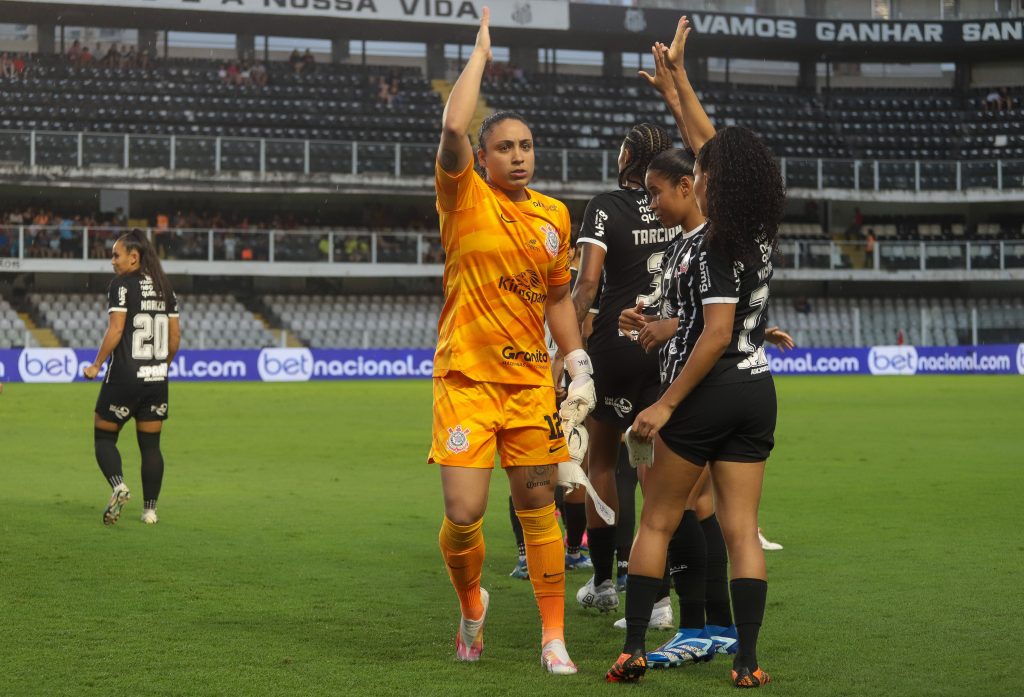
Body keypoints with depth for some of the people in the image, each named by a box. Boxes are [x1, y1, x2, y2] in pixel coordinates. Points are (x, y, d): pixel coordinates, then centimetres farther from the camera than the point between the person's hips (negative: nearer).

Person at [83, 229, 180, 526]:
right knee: (150, 444, 10)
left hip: (124, 376, -5)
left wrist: (96, 365, -9)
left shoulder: (122, 284, -9)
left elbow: (115, 330, -16)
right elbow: (175, 337, 10)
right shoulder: (165, 288, 9)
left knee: (104, 436, 7)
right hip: (156, 379, 5)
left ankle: (118, 486, -17)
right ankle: (150, 509, 8)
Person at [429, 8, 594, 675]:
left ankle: (554, 637, 14)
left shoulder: (554, 214, 10)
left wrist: (581, 369, 12)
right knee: (463, 513, -9)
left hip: (531, 381, 4)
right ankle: (471, 602, 21)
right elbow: (453, 130, -22)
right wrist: (481, 52, -13)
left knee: (539, 507, 6)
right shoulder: (465, 199, -4)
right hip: (466, 377, -4)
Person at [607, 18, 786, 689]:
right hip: (757, 393, 7)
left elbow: (716, 335, -21)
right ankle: (748, 663, 1)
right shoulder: (760, 233, 6)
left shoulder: (717, 246, -15)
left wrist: (666, 404, -18)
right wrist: (678, 77, 22)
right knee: (743, 528, 5)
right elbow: (713, 144, 16)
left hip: (707, 393, -7)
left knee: (657, 521, 5)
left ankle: (634, 650, 4)